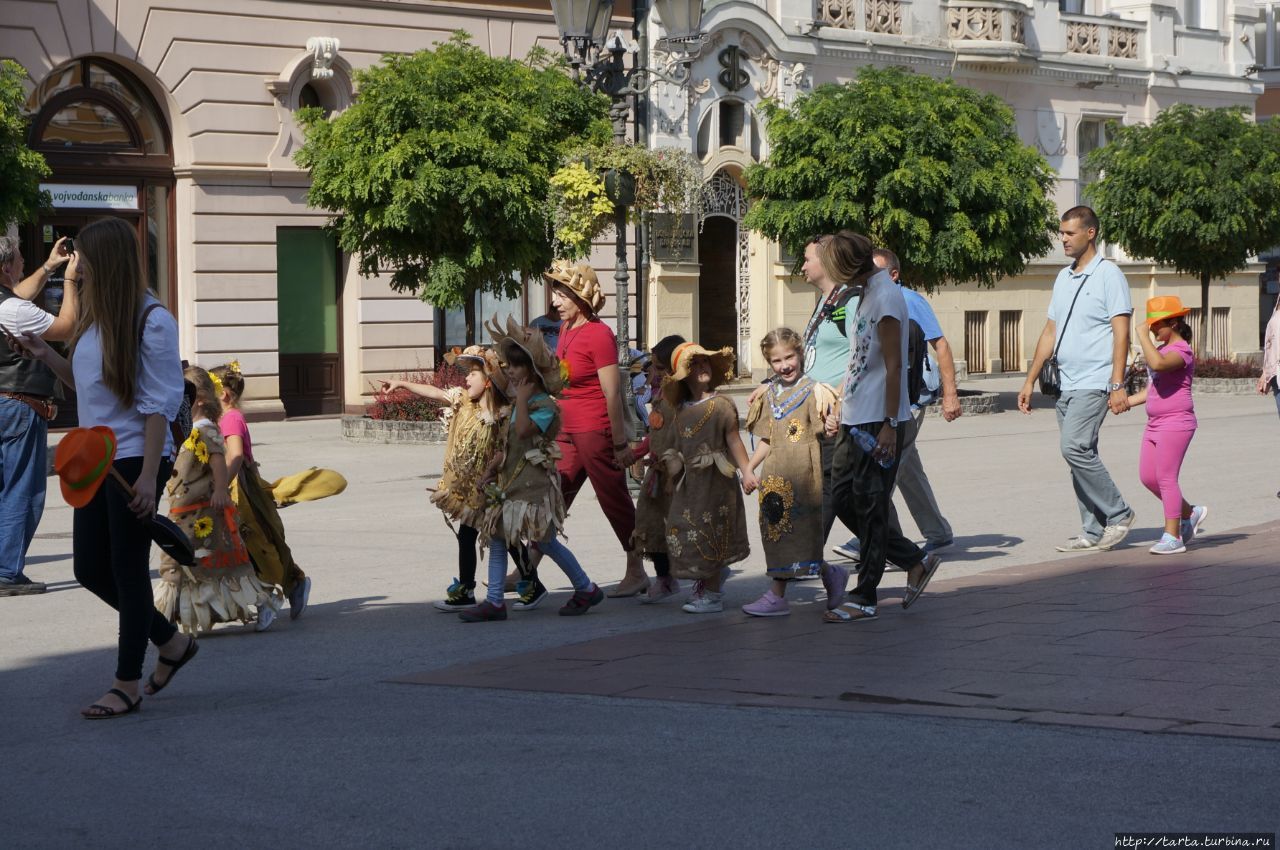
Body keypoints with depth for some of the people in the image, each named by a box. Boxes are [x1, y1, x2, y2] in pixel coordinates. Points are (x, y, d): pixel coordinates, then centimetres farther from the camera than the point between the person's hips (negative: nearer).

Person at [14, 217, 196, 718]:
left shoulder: (152, 322, -14)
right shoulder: (96, 319, 10)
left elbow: (159, 405, -16)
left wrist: (149, 476, -20)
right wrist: (46, 356, 7)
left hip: (135, 460, -9)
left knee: (127, 569, -1)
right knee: (90, 569, 10)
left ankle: (127, 685, 10)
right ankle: (171, 643, 28)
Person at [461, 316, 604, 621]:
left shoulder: (545, 405, -12)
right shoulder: (517, 403, 14)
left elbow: (524, 430, -29)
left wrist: (522, 399, -20)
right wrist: (491, 469, 10)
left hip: (534, 481, -9)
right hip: (510, 479, 9)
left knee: (545, 541, -4)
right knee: (496, 536, 2)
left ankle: (586, 589, 13)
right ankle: (494, 601, 4)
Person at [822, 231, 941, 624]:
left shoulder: (886, 296, -14)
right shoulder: (865, 294, 15)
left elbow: (893, 366, -17)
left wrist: (889, 425, -19)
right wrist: (839, 409, 20)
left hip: (878, 423, -10)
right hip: (854, 421, 10)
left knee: (869, 508, -2)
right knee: (843, 500, 10)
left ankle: (864, 599, 6)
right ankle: (915, 561, 21)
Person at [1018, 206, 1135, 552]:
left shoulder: (1108, 275, -6)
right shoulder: (1063, 278, 17)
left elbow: (1121, 332, -11)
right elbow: (1050, 332, 21)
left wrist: (1117, 385, -18)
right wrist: (1030, 381, 17)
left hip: (1094, 383, -8)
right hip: (1067, 385, 8)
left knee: (1075, 447, -18)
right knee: (1079, 455, 7)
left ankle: (1117, 514, -5)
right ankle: (1094, 532, 11)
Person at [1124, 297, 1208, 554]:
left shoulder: (1182, 351, -14)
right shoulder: (1162, 349, 17)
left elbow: (1158, 364, -36)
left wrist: (1143, 335, -26)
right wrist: (1127, 402, 15)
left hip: (1176, 423, -10)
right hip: (1155, 424, 10)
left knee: (1166, 477, -9)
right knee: (1147, 476, 10)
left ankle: (1172, 537, -4)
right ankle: (1189, 513, 25)